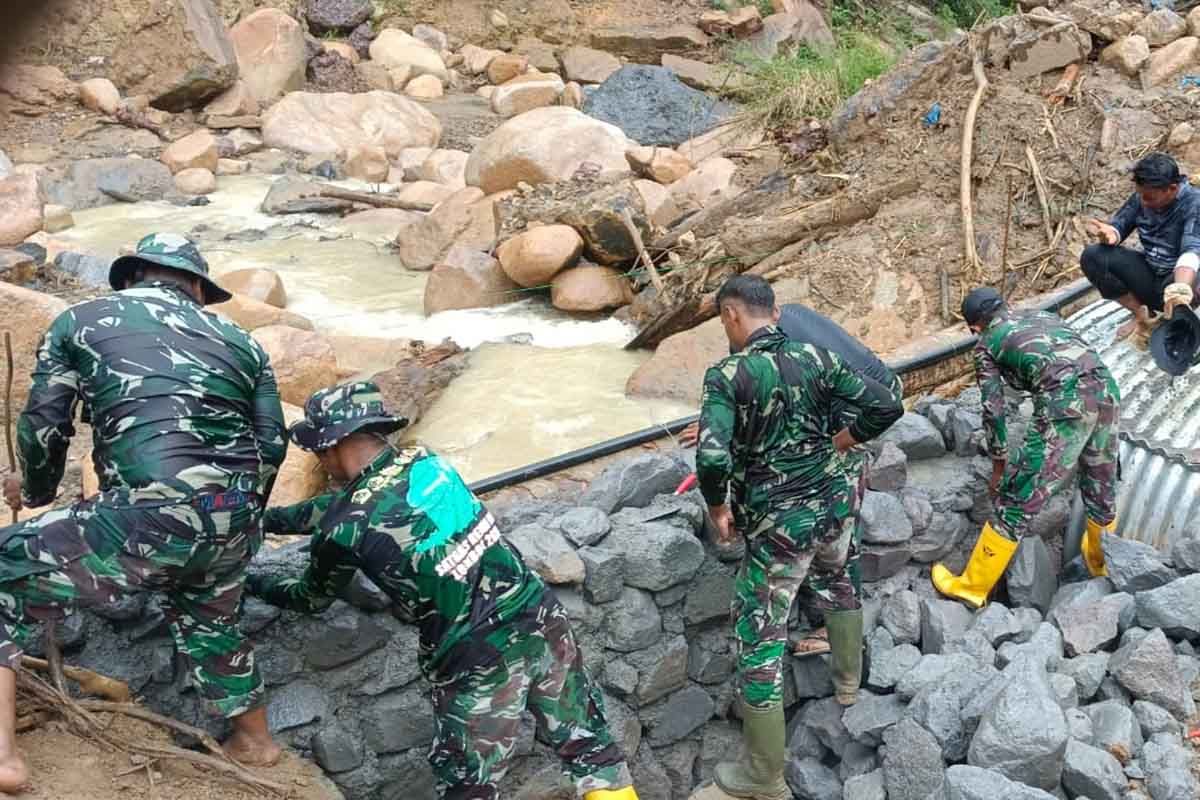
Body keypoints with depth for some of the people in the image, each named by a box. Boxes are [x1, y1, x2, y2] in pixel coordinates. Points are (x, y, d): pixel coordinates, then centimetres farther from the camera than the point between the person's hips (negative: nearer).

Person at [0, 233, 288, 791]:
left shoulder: (80, 321, 15)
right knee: (208, 617, 34)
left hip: (148, 517, -5)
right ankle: (253, 741, 50)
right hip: (234, 523, 5)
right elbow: (272, 443, 17)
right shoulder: (236, 339, 22)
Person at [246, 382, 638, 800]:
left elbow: (311, 599, 12)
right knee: (589, 745, 18)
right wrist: (264, 520, 35)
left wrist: (250, 582, 30)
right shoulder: (423, 460, 6)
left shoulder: (345, 528, -10)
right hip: (540, 617, 6)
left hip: (479, 660, -5)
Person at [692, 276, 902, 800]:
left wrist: (718, 508, -11)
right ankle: (848, 681, 57)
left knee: (759, 640, 6)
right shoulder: (817, 358, -2)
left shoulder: (727, 376, -18)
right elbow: (887, 407, 0)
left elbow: (712, 459, -30)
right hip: (834, 502, 6)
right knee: (837, 581, 36)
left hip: (778, 523, -6)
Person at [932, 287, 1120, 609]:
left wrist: (999, 466, 24)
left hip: (1066, 403, -6)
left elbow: (993, 410, 13)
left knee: (1017, 500, 2)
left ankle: (972, 586, 12)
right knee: (1101, 487, 28)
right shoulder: (1045, 316, 31)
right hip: (1106, 390, 6)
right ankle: (1100, 562, 52)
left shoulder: (987, 343, 16)